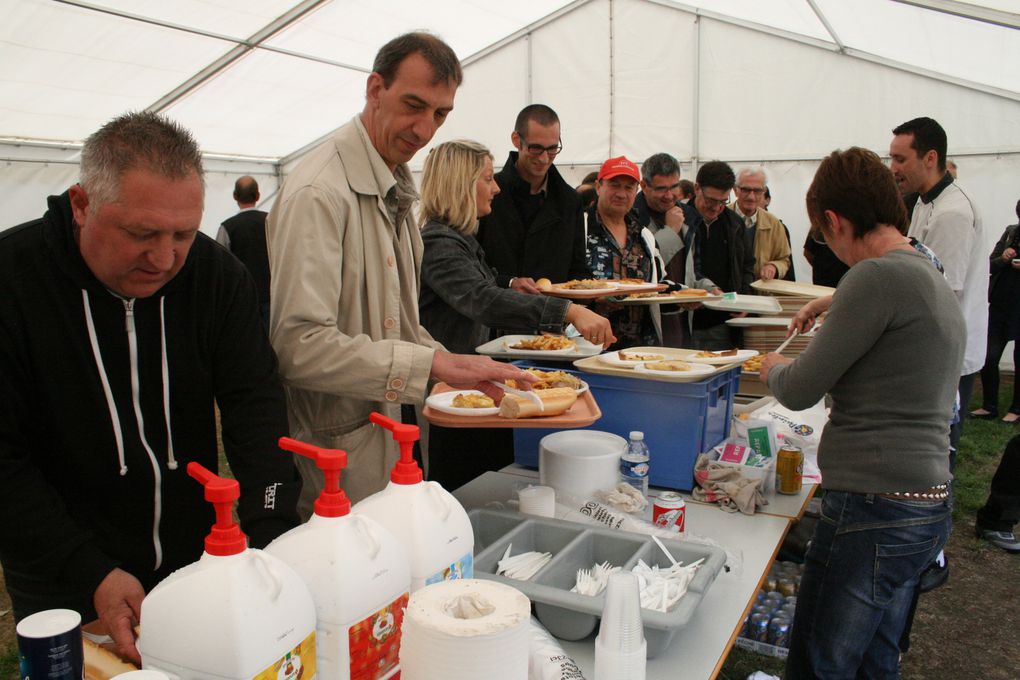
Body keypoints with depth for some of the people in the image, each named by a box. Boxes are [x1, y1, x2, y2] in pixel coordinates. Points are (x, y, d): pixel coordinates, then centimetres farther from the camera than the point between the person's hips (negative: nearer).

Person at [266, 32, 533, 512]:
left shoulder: (395, 192, 13)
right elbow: (299, 345, -28)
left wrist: (453, 365, 6)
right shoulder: (320, 193, -19)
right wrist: (433, 365, -28)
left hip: (388, 437, 9)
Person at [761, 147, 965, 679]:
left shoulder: (879, 277, -17)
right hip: (927, 508, 10)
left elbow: (800, 391, -14)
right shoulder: (936, 282, 13)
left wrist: (773, 368, 7)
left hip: (874, 510, -10)